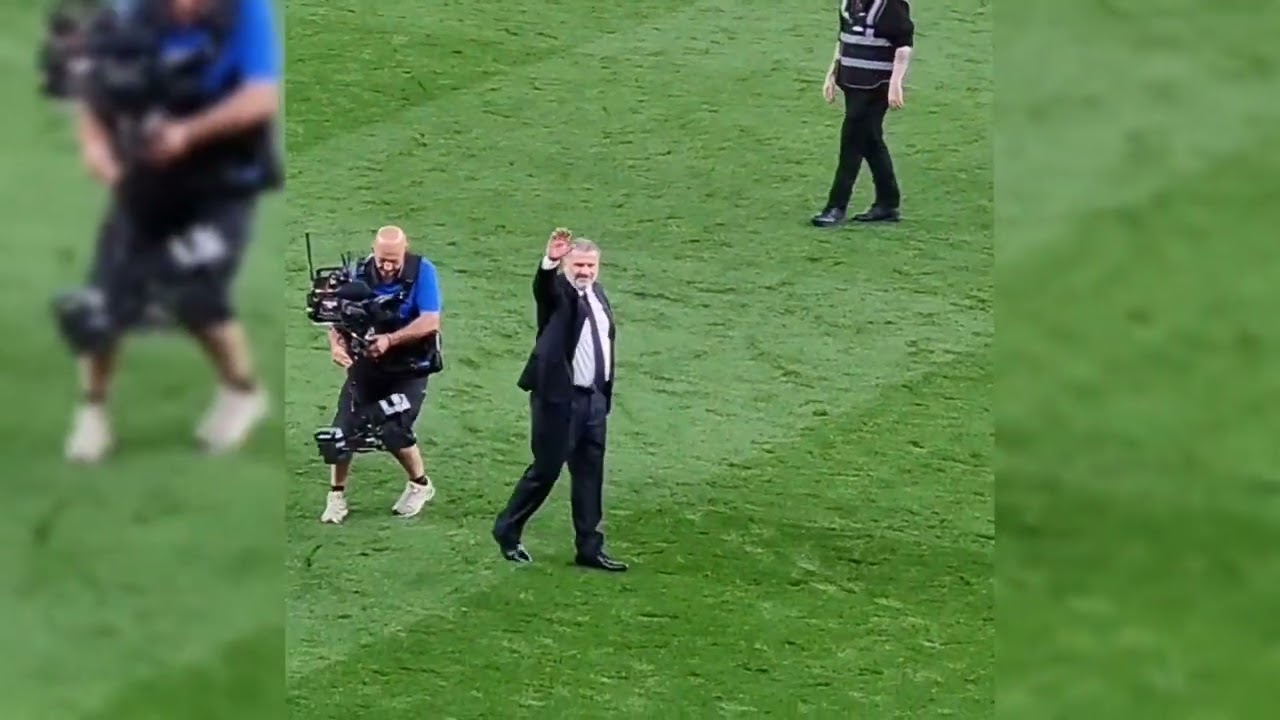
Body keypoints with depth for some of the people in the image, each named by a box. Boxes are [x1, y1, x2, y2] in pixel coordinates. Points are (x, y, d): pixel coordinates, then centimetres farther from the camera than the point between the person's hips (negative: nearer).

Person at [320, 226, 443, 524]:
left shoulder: (422, 272, -16)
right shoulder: (359, 275, -11)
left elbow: (430, 322, -22)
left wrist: (390, 340, -35)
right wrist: (336, 344, -36)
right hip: (366, 365, 2)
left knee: (394, 431, -15)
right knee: (344, 428, -8)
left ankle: (420, 485, 13)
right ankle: (336, 496, 11)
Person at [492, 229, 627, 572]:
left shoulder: (597, 293, 12)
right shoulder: (558, 292, -10)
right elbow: (543, 286, -35)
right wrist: (550, 261, -56)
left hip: (594, 397, 7)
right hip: (559, 397, -7)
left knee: (590, 474, 9)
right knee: (545, 471, 1)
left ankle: (590, 547, 15)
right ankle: (508, 530, 19)